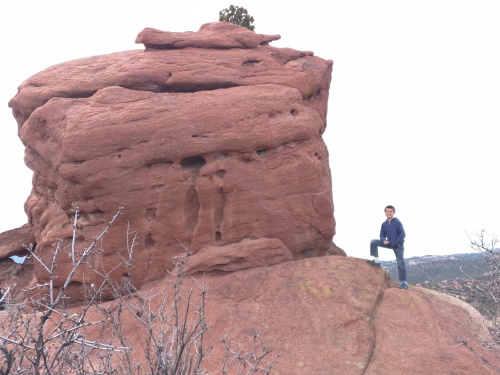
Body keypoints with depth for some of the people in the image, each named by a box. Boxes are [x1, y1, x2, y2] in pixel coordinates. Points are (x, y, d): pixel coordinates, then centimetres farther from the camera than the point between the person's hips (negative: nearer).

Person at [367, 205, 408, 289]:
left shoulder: (397, 222, -12)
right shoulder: (384, 224, 4)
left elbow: (403, 234, -16)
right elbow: (382, 235, 9)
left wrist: (397, 243, -18)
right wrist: (384, 241, -13)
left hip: (398, 245, -6)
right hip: (389, 244, 6)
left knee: (400, 263, -9)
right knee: (373, 242, -2)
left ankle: (404, 283, -6)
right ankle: (376, 261, 1)